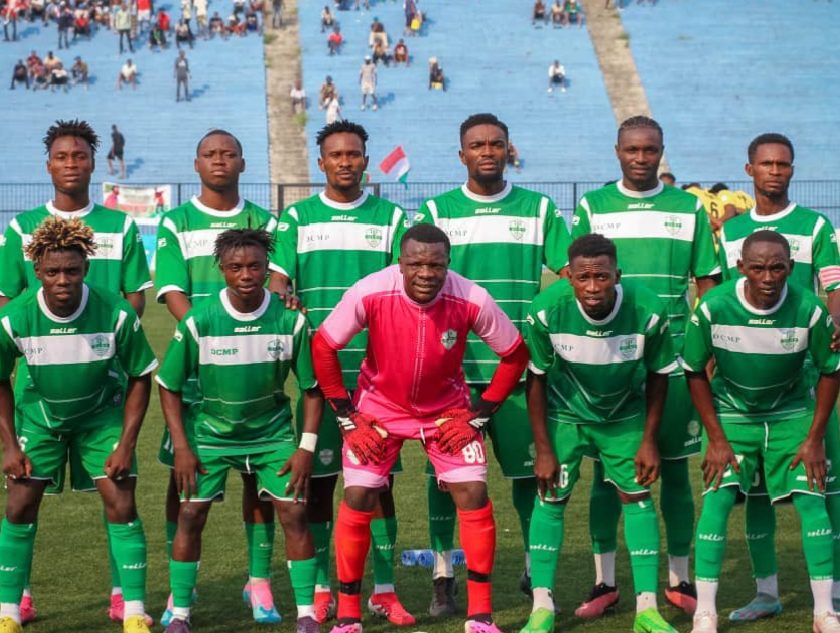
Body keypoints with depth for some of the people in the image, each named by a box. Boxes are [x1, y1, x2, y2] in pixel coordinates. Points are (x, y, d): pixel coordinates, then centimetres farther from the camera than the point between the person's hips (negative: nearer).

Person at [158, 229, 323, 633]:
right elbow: (169, 387, -5)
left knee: (294, 513, -8)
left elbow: (313, 387, -4)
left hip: (272, 432, 0)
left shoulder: (290, 320, -14)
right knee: (190, 514, -6)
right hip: (211, 432, 0)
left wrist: (307, 447, -9)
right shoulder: (198, 322, -17)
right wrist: (182, 447, -9)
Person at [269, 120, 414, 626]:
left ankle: (385, 590, 7)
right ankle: (320, 590, 10)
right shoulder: (297, 218, 7)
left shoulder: (390, 218, 8)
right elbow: (277, 287, 2)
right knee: (319, 478, 3)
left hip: (377, 371, 0)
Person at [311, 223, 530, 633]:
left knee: (474, 497, -8)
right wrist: (346, 418, -10)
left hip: (447, 409, 1)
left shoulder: (472, 300, -26)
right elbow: (323, 347, -12)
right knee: (357, 501, -8)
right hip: (379, 406, 0)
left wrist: (478, 415, -9)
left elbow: (515, 354, -9)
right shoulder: (370, 294, -28)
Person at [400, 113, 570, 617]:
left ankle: (536, 570, 20)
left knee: (529, 468, 5)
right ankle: (443, 576, 11)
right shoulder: (436, 212, 4)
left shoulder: (539, 210, 7)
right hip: (453, 366, 0)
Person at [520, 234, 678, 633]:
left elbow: (658, 375, -9)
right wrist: (544, 450, -13)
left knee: (637, 496, -1)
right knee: (550, 498, -4)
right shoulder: (546, 311, -31)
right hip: (564, 413, -1)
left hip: (625, 414, 1)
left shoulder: (648, 312, -29)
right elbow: (536, 379, -15)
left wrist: (649, 441, -7)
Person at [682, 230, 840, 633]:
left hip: (792, 414, 1)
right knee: (716, 500, -14)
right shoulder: (713, 307, -23)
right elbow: (694, 372, -9)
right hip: (731, 413, -1)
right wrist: (716, 439, -11)